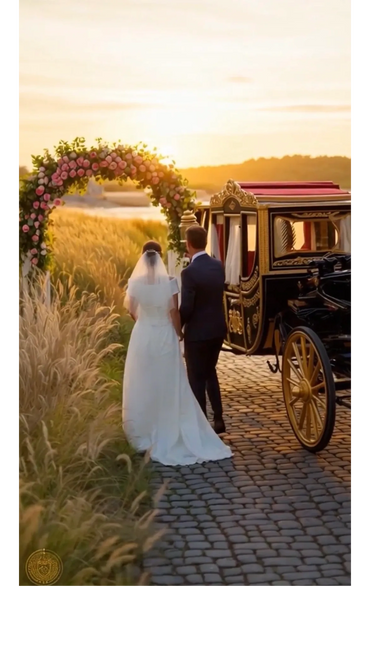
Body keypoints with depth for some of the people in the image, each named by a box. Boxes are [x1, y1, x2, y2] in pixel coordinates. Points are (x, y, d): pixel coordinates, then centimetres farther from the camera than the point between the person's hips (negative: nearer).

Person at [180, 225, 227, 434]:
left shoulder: (189, 272, -21)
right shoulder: (218, 266, 0)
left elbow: (186, 308, -19)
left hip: (197, 332, -7)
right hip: (218, 329, 7)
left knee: (196, 379, 6)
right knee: (210, 373, 23)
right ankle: (218, 419, 23)